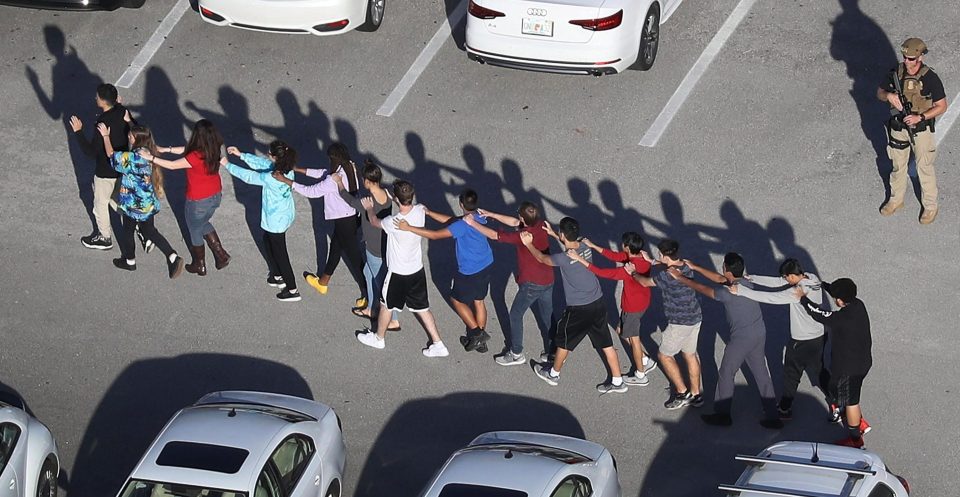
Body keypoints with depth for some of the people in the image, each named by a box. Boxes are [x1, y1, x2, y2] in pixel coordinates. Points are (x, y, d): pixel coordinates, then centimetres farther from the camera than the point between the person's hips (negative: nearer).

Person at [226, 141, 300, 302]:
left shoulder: (271, 178, -35)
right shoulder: (286, 169, -11)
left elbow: (248, 176, -22)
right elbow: (262, 163, 3)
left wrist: (227, 164, -10)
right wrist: (241, 155, 4)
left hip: (276, 221, -9)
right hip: (286, 215, 9)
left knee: (279, 253, 9)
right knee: (268, 243, 30)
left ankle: (292, 290, 23)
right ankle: (277, 276, 47)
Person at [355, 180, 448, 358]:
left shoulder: (394, 222, -32)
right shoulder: (420, 211, -16)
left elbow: (374, 221, -9)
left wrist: (369, 208, 13)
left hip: (398, 273, -5)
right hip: (418, 270, 5)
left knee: (386, 305, 19)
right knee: (422, 308, 18)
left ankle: (378, 338, 41)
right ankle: (438, 344, 21)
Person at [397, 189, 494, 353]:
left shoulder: (462, 225, -29)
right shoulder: (479, 218, -3)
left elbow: (435, 235, -30)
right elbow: (451, 221, 7)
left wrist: (409, 228, -29)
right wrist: (429, 213, 6)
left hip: (470, 272, -8)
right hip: (485, 267, 8)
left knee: (457, 300, 16)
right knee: (479, 301, 21)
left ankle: (477, 333, 14)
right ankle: (480, 340, 32)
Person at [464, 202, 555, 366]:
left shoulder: (522, 236, -28)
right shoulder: (540, 224, -7)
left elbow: (493, 235, -21)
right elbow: (514, 222, 7)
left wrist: (472, 223, -11)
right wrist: (491, 215, 7)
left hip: (531, 283, -7)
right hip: (548, 280, 7)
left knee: (516, 315, 13)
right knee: (547, 316, 19)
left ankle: (516, 354, 23)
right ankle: (551, 352, 28)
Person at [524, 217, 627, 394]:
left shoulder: (564, 258, -24)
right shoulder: (585, 247, -5)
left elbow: (542, 258, -4)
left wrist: (529, 244, 12)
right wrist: (553, 234, 25)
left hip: (578, 309, -6)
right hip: (598, 303, 6)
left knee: (564, 341, 18)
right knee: (606, 343, 15)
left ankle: (553, 374, 38)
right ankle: (618, 382, 22)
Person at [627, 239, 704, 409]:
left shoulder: (667, 276, -25)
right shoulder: (686, 266, -2)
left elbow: (645, 282, -8)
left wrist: (633, 272, 11)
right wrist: (651, 261, 26)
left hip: (680, 323, -8)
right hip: (695, 318, 8)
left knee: (665, 355, 9)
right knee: (690, 354, 19)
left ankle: (683, 393, 11)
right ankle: (696, 395, 28)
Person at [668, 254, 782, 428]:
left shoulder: (728, 293, -23)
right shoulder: (746, 283, 0)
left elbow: (702, 289, -12)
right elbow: (719, 279, 12)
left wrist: (680, 278, 1)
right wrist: (695, 267, 15)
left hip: (741, 340, -7)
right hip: (759, 335, 7)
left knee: (726, 375, 12)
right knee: (762, 375, 15)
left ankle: (722, 415, 25)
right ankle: (773, 417, 18)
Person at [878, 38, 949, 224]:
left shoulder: (930, 79, -21)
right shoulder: (896, 73, -9)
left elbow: (942, 106, -14)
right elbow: (880, 93, 3)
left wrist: (920, 117, -25)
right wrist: (889, 95, -20)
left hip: (921, 130, -4)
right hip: (899, 127, 4)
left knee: (925, 168, 9)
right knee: (898, 165, 20)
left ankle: (930, 206, 26)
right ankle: (896, 200, 40)